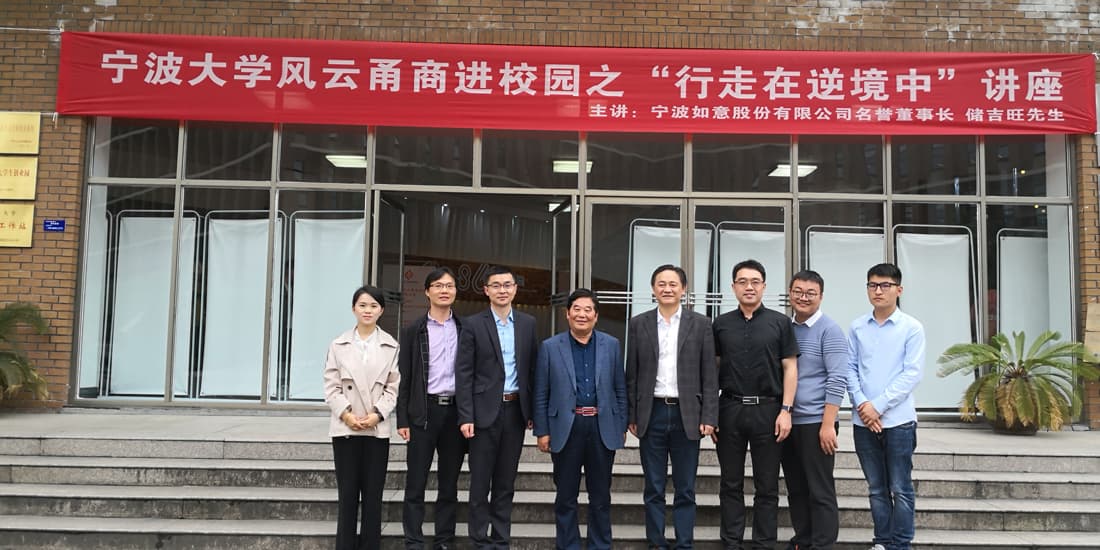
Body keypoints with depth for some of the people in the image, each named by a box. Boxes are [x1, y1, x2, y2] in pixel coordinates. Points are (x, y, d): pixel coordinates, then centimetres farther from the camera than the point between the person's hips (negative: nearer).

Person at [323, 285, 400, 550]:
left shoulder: (391, 346, 2)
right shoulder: (339, 345, 4)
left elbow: (394, 387, 0)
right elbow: (331, 386, 2)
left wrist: (377, 414, -13)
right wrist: (346, 414, -12)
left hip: (378, 428, 0)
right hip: (345, 427, 0)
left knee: (373, 493, 4)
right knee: (347, 492, 4)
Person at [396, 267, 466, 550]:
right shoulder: (413, 331, 4)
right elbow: (404, 378, 2)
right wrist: (402, 420, -4)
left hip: (456, 410, 2)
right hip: (424, 411, -1)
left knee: (449, 484, 9)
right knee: (416, 483, 1)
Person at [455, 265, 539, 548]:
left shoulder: (527, 323, 7)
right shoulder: (473, 324, -3)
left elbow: (533, 369, 10)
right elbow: (463, 373, -6)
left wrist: (533, 410, 6)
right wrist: (465, 416, -12)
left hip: (516, 410, 3)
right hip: (485, 411, -3)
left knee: (506, 482, 11)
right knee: (480, 481, 4)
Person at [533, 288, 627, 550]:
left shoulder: (611, 345, 5)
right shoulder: (550, 347, 1)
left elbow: (619, 389, 8)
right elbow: (541, 394, 1)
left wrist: (622, 427, 5)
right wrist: (542, 431, -2)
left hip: (602, 427, 1)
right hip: (566, 428, -1)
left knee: (601, 496, 10)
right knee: (566, 496, 8)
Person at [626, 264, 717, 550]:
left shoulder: (700, 324, 3)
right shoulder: (638, 324, 5)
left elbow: (709, 375, 1)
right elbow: (632, 374, 6)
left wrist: (709, 417, -5)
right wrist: (631, 416, 2)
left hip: (687, 415, -1)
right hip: (652, 414, 1)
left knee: (685, 490, 6)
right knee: (654, 489, 8)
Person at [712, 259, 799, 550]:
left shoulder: (780, 322, 2)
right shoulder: (721, 324, 7)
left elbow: (790, 368, 1)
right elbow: (712, 369, 10)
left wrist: (785, 410, -7)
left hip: (768, 411, -1)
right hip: (730, 409, 2)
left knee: (767, 486, 6)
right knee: (731, 484, 9)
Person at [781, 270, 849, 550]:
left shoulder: (830, 330, -7)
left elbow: (837, 380, -13)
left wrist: (828, 424, -18)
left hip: (815, 422, -6)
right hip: (787, 421, 6)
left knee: (820, 491, 1)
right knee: (795, 489, 14)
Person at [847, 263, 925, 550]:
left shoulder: (912, 328, -3)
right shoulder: (857, 327, 6)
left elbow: (912, 374, -9)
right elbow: (850, 369, 5)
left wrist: (878, 406, -13)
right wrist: (862, 404, -9)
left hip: (898, 420, -3)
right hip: (863, 420, 3)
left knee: (900, 489, 4)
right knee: (876, 488, 13)